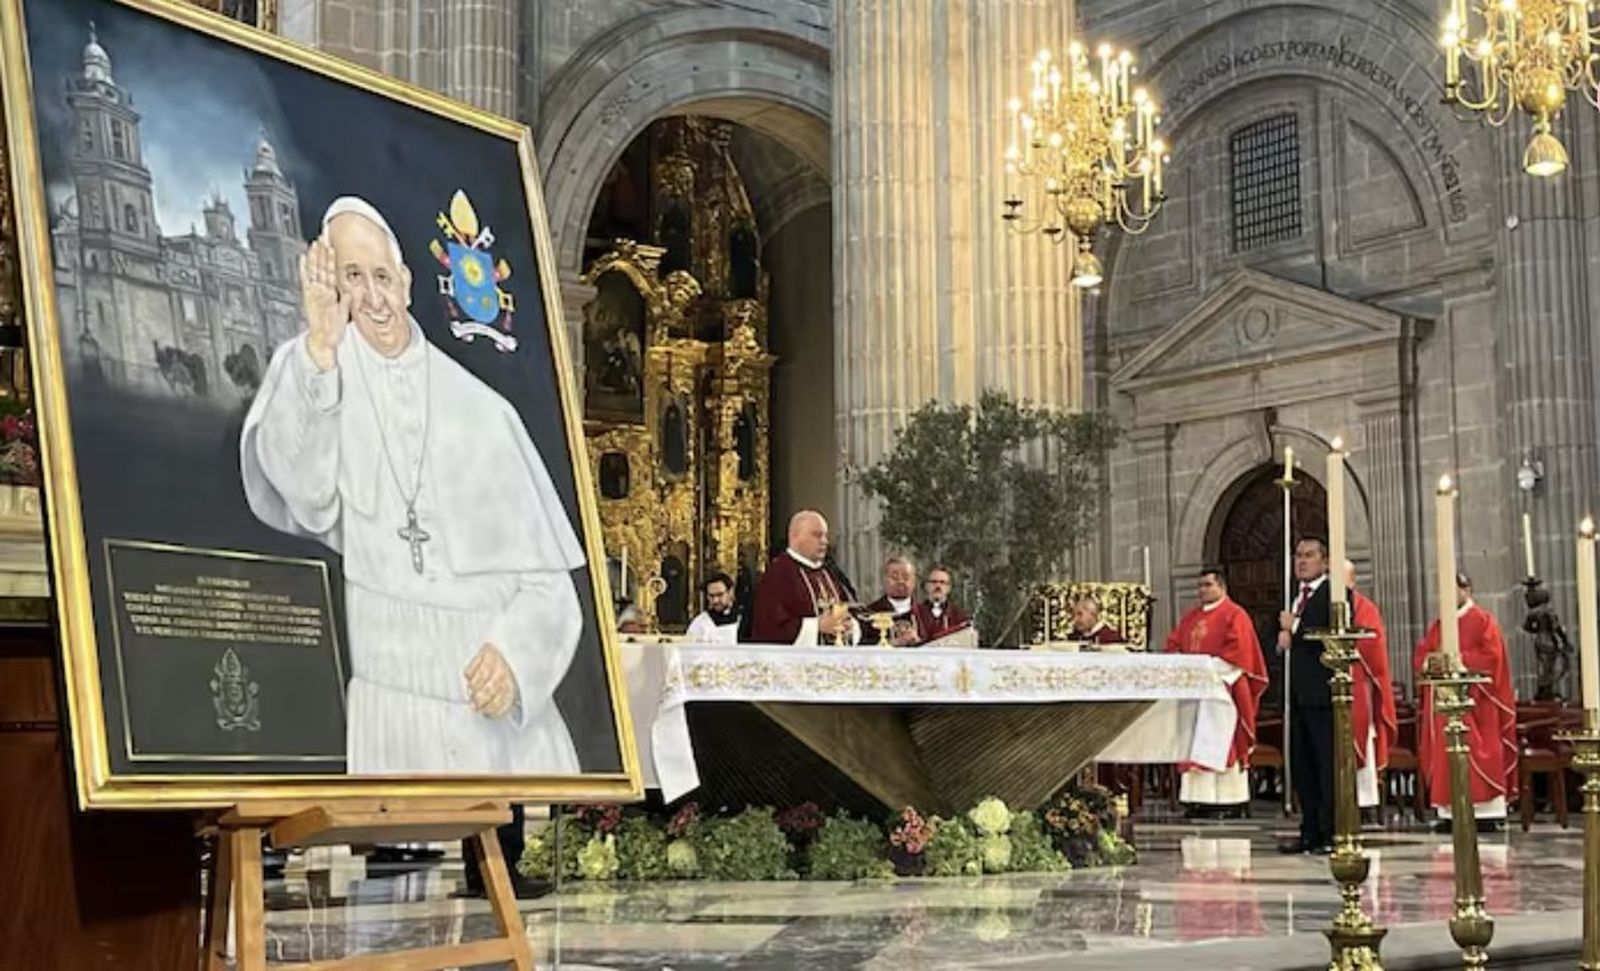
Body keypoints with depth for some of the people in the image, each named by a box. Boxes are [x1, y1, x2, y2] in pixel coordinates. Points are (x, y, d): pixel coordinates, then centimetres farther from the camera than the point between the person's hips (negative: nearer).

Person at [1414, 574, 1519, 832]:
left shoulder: (1483, 621, 0)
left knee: (1479, 756, -7)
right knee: (1444, 757, 1)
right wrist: (1430, 660, -11)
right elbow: (1420, 656, 12)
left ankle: (1487, 812, -7)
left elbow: (1491, 656, -11)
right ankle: (1450, 812, 2)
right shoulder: (1437, 625, 17)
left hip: (1474, 701, -6)